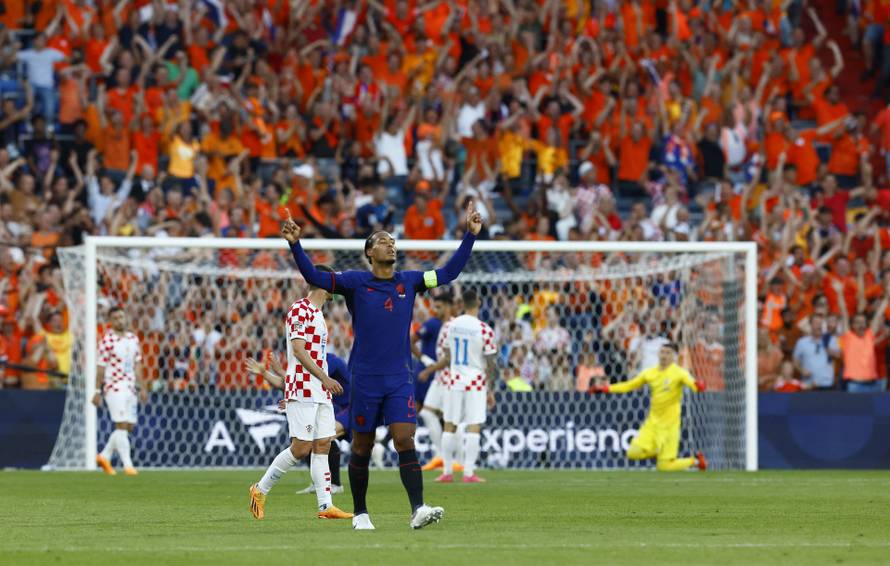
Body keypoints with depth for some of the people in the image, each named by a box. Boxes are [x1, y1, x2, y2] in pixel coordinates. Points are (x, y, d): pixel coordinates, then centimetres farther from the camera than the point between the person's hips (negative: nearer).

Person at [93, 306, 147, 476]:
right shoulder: (107, 340, -8)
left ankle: (105, 456, 23)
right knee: (122, 425, -11)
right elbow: (101, 367, -8)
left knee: (129, 427, 7)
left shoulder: (133, 339, 11)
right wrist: (97, 391, -9)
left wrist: (142, 388, 11)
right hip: (114, 388, -7)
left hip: (130, 388, 7)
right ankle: (127, 465, -11)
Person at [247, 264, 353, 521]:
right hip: (302, 390, -9)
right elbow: (298, 350, -17)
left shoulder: (317, 314, 19)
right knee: (301, 447, -10)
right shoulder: (299, 310, -10)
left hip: (321, 393, 9)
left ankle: (326, 506, -1)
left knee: (323, 445, 3)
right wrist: (325, 378, -21)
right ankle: (261, 489, 4)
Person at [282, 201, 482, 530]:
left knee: (406, 441, -11)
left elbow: (449, 272, 12)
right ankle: (360, 513, 19)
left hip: (400, 379, 2)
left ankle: (418, 510, -20)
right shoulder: (355, 282, -1)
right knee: (362, 447, 6)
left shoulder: (409, 282, 8)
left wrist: (470, 235, 7)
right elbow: (315, 277, -9)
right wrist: (295, 245, -23)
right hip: (365, 378, -2)